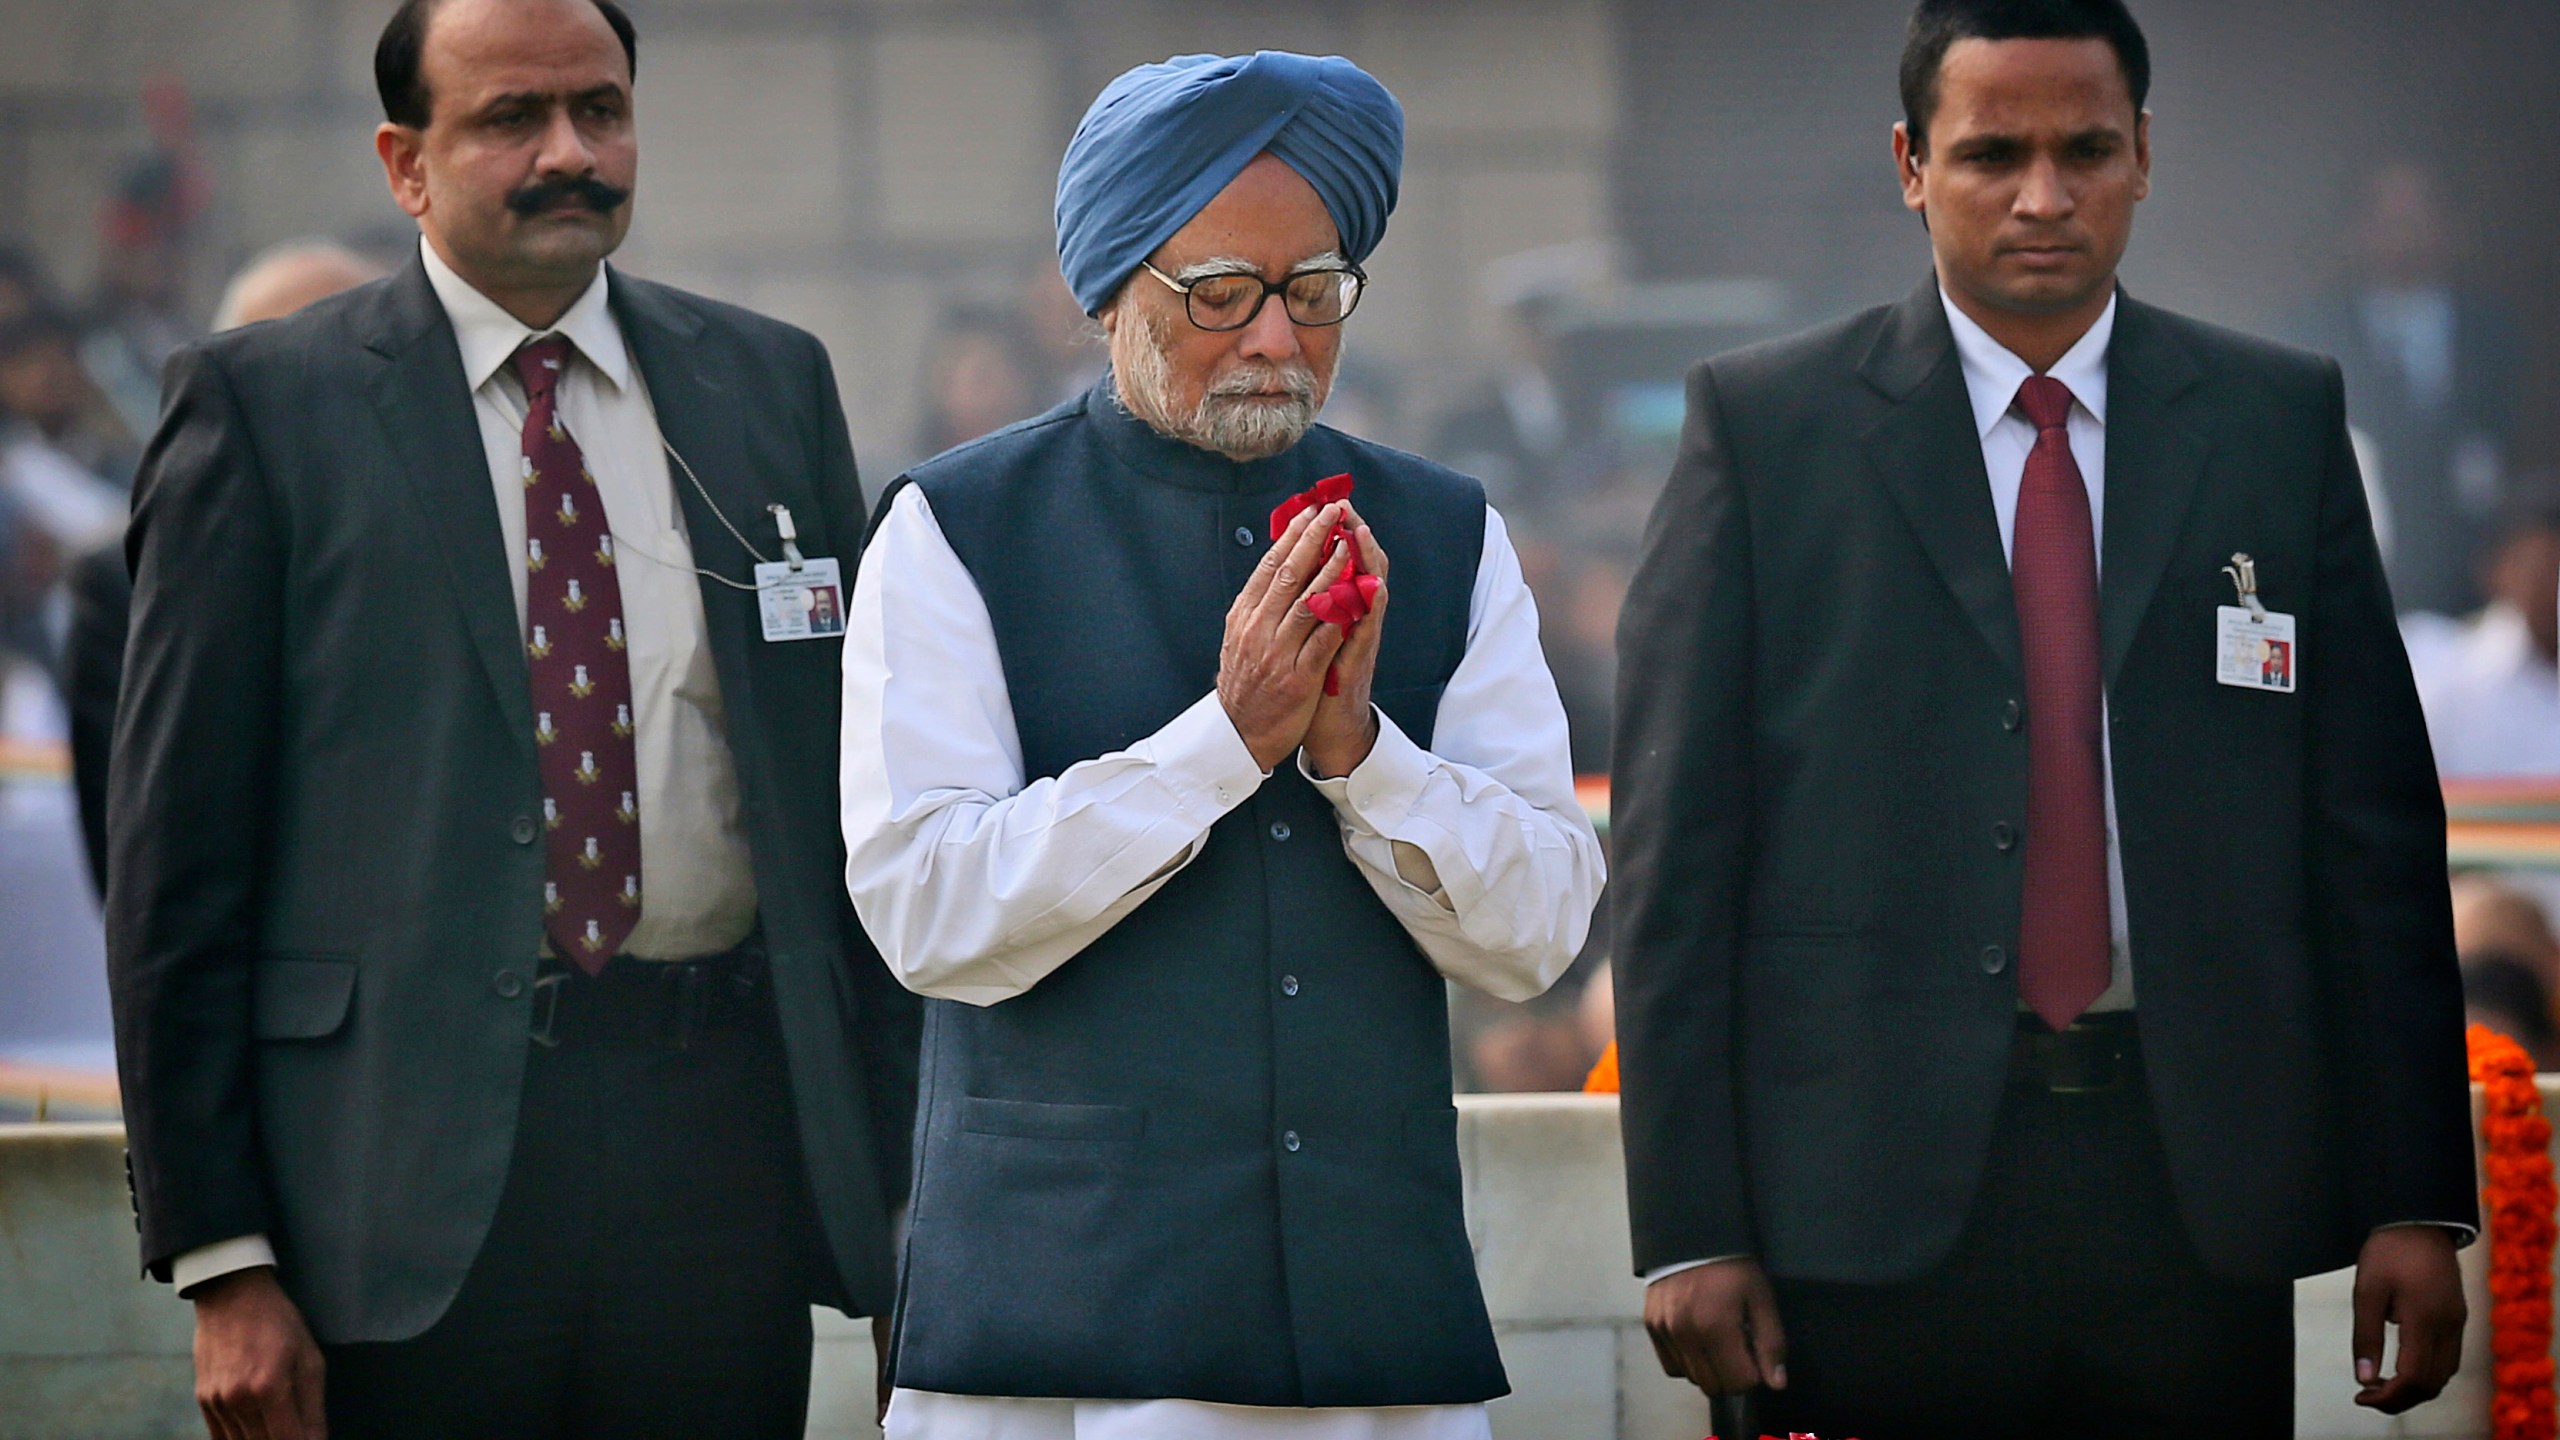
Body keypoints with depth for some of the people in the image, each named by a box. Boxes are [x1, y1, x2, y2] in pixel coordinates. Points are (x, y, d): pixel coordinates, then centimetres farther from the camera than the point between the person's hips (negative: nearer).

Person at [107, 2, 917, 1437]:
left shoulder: (772, 385, 13)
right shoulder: (264, 404, 2)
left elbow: (862, 789, 15)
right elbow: (179, 856, -1)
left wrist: (899, 1159, 8)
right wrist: (221, 1260, -8)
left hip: (726, 1129, 3)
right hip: (411, 1151, -3)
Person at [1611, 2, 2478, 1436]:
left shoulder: (2280, 421, 9)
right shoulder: (1766, 427, 3)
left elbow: (2375, 823, 8)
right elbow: (1678, 845, 0)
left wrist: (2415, 1201, 2)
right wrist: (1690, 1229, -7)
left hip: (2196, 1182, 2)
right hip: (1878, 1194, -2)